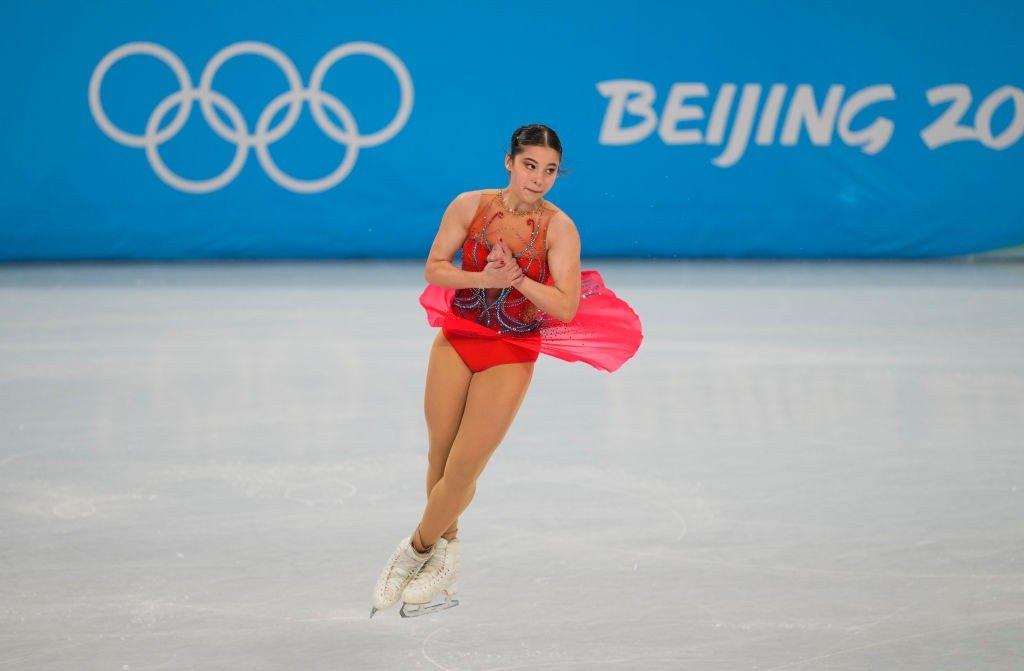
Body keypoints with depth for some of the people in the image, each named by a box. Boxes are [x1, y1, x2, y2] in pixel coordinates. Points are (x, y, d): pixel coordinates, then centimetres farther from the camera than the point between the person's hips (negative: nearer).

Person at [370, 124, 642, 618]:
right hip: (456, 339, 2)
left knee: (463, 469, -4)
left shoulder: (559, 229, -12)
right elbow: (434, 267, -4)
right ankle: (446, 549, 31)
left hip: (511, 355, -2)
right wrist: (484, 278, -20)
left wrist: (515, 277, -26)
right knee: (439, 457, 9)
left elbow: (566, 307, -16)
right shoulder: (471, 205, -7)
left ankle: (416, 550, 20)